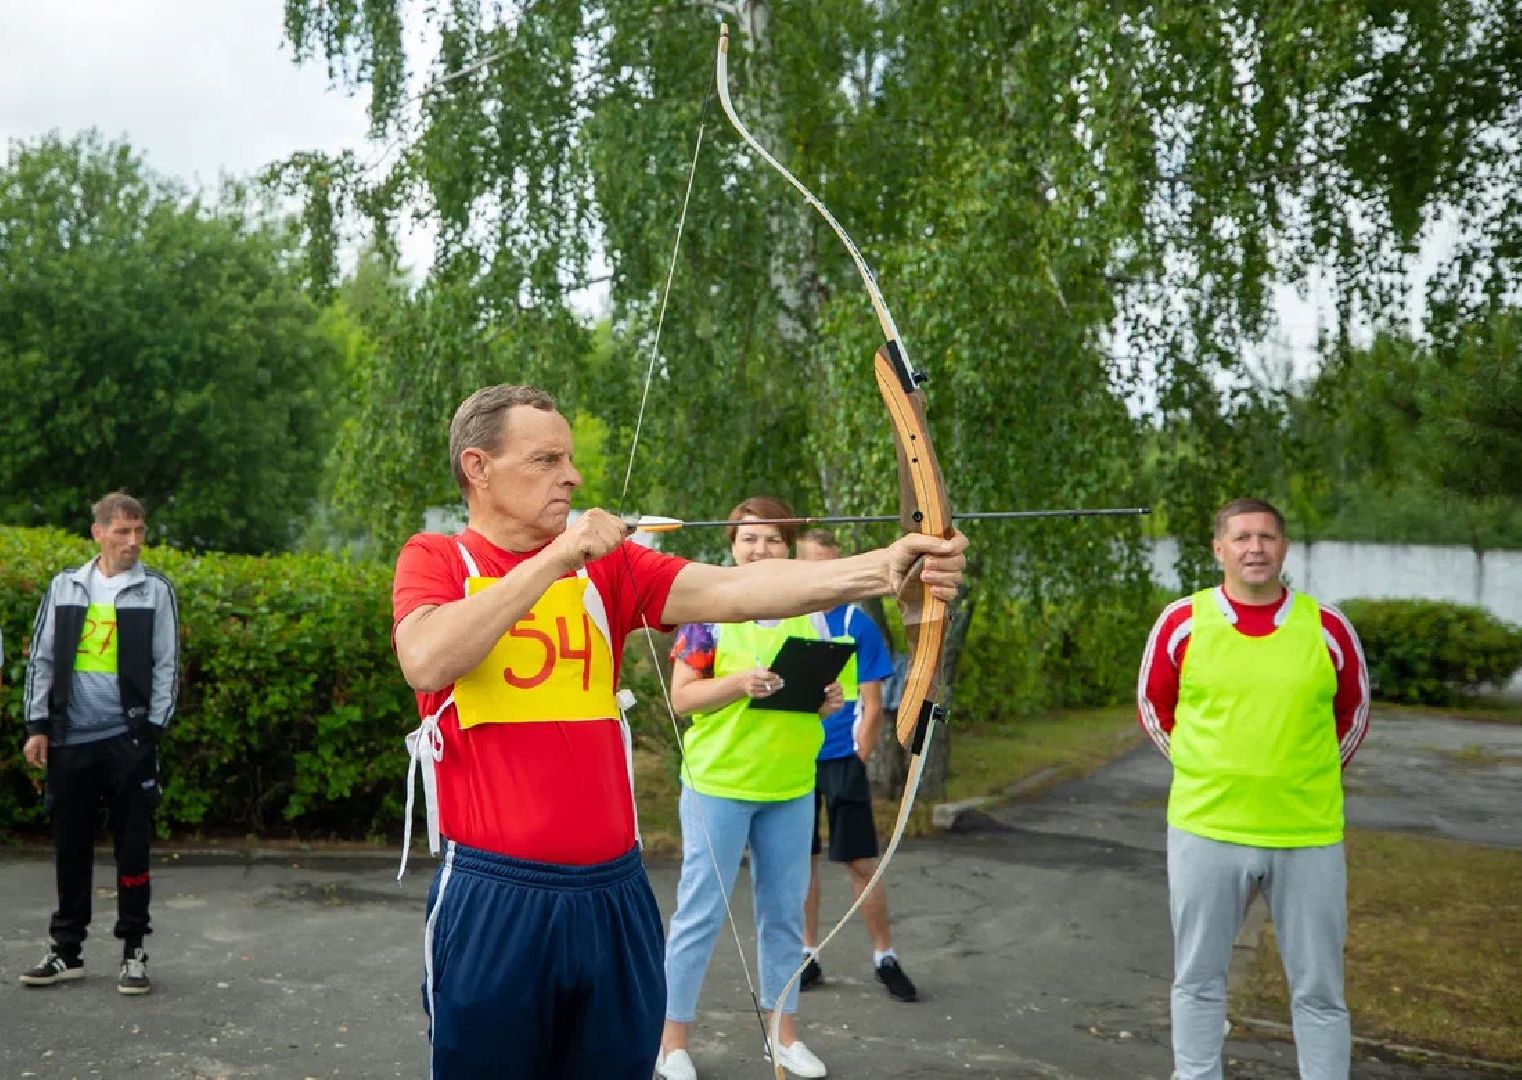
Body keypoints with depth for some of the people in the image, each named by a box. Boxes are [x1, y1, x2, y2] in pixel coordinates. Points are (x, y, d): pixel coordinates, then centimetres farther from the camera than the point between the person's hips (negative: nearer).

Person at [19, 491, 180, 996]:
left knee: (132, 845, 1)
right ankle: (67, 949, 20)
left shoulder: (155, 590, 2)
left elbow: (166, 666, 1)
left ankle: (134, 950, 10)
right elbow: (42, 659, 9)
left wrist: (152, 728, -7)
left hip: (128, 738, -2)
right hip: (69, 740, 2)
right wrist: (37, 726, 3)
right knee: (70, 846, 9)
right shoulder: (65, 586, 8)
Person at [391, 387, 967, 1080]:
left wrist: (881, 567, -21)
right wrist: (552, 560, -20)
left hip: (614, 893, 4)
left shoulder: (606, 564, 8)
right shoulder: (434, 560, 0)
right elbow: (426, 662, -21)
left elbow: (731, 590, -8)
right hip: (493, 900, -3)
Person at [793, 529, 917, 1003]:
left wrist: (857, 759, -9)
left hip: (841, 761, -3)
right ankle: (809, 957, 21)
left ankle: (885, 958, 12)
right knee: (802, 859, 10)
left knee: (862, 863, 0)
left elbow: (872, 706, -4)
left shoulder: (857, 624, -4)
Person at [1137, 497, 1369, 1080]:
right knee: (1198, 980, 11)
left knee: (1318, 988, 9)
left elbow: (1353, 713, 14)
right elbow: (1152, 705, 11)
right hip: (1205, 830, 0)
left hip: (1308, 835, 0)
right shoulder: (1182, 622, -2)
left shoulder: (1327, 627, 0)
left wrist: (1308, 772, 11)